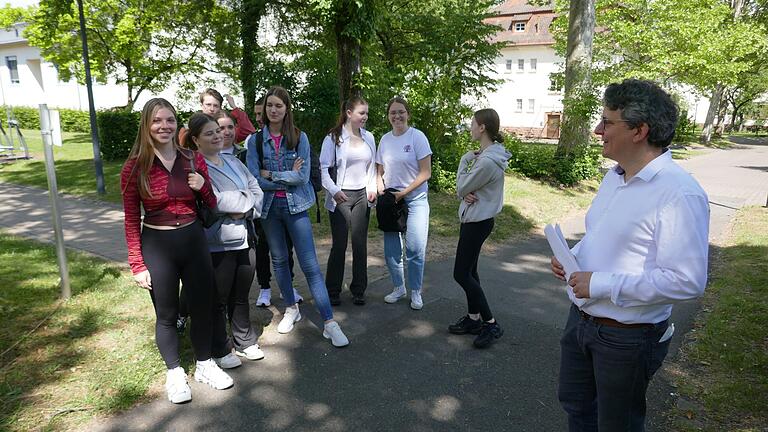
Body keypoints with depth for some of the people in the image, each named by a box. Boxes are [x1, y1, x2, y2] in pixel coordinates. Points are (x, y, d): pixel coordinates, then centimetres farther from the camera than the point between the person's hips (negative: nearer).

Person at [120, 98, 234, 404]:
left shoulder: (194, 160, 0)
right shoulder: (134, 167, -8)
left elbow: (211, 206, 8)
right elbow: (131, 220, -4)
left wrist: (203, 187, -14)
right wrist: (137, 264, -7)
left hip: (194, 240, 3)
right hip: (157, 245, -3)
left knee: (202, 306, 14)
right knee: (167, 314, 12)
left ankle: (204, 365, 35)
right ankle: (175, 373, 32)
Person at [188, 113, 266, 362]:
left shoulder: (232, 161, 12)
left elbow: (256, 190, 9)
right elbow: (213, 201, -24)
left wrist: (244, 210, -10)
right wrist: (246, 200, -10)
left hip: (245, 240, 7)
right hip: (217, 245, -6)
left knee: (241, 296, 19)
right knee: (218, 300, 9)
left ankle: (245, 342, 35)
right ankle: (219, 350, 26)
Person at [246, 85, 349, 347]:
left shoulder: (299, 138, -3)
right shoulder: (256, 140, 0)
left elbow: (303, 177, -11)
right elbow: (255, 179, -8)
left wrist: (271, 175, -11)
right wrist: (288, 177, -10)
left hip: (295, 206, -2)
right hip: (269, 206, 2)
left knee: (310, 265, -6)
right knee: (279, 260, 15)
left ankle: (329, 323, -3)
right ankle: (291, 309, 34)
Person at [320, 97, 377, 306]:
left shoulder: (369, 137, 10)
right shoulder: (334, 137, -4)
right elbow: (324, 168, -6)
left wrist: (372, 189, 4)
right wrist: (333, 190, -18)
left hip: (362, 195, 4)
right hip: (340, 196, -4)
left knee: (360, 244, 5)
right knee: (339, 244, -2)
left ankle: (358, 290, 17)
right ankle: (333, 291, 12)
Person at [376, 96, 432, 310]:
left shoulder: (417, 137, -8)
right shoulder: (385, 139, 7)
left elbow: (425, 173, -11)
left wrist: (403, 193, -14)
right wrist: (381, 190, -4)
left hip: (415, 199, -4)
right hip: (391, 199, 5)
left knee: (415, 248, -5)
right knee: (391, 249, 7)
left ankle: (416, 292, 12)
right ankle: (398, 288, 25)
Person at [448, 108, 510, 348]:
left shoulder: (487, 161, -25)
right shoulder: (484, 153, 7)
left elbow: (461, 187, -16)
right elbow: (465, 187, 8)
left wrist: (464, 161, -4)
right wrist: (466, 193, -14)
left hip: (477, 221, -10)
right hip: (473, 218, 10)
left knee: (461, 274, -3)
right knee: (469, 270, 16)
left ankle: (491, 324, 8)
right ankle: (474, 318, 27)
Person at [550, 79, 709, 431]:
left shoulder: (679, 194, -25)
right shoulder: (615, 175, 4)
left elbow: (687, 281, -28)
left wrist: (601, 284, -26)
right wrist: (571, 256, -1)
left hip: (627, 337, -8)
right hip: (581, 319, 8)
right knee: (575, 403, 25)